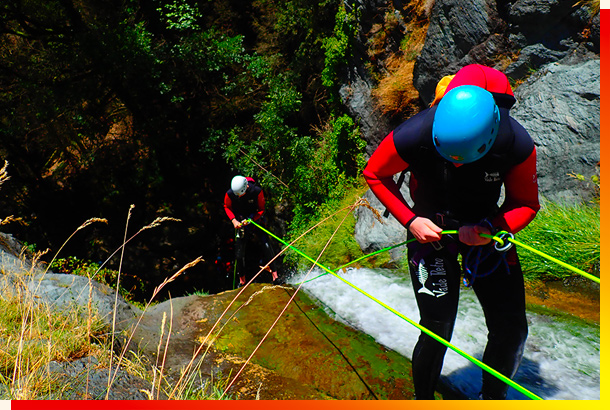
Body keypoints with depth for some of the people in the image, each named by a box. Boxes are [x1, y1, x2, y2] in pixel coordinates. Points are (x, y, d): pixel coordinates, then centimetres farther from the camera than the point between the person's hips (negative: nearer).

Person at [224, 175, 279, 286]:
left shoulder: (257, 191, -24)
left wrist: (250, 219, -25)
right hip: (240, 222, 1)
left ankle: (275, 276, -5)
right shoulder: (230, 194, -19)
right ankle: (242, 280, 21)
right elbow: (227, 207, 2)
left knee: (266, 245, -14)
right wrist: (233, 220, -14)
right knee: (239, 254, 1)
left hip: (255, 219, -1)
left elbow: (261, 209, -10)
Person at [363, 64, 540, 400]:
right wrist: (410, 220, -19)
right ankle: (422, 397, 24)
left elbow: (527, 204, -7)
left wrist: (493, 228, -27)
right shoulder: (412, 136, -30)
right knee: (437, 330, -6)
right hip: (430, 230, -2)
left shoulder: (517, 145, -25)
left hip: (487, 230, 3)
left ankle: (492, 395, 33)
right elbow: (374, 174, -10)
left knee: (511, 330, 3)